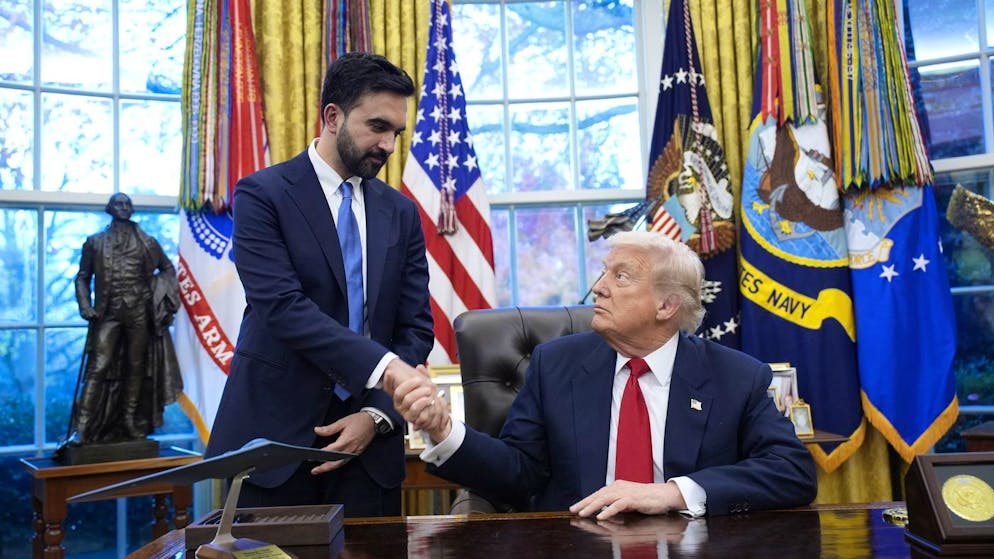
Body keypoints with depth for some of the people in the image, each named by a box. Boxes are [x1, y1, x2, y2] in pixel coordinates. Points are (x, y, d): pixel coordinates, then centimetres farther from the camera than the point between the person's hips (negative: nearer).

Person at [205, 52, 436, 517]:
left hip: (367, 437, 4)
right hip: (275, 433, -3)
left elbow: (416, 329, 5)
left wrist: (377, 415, -9)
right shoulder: (262, 195, -5)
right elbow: (283, 307, -18)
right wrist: (384, 366, -28)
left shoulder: (401, 213, 8)